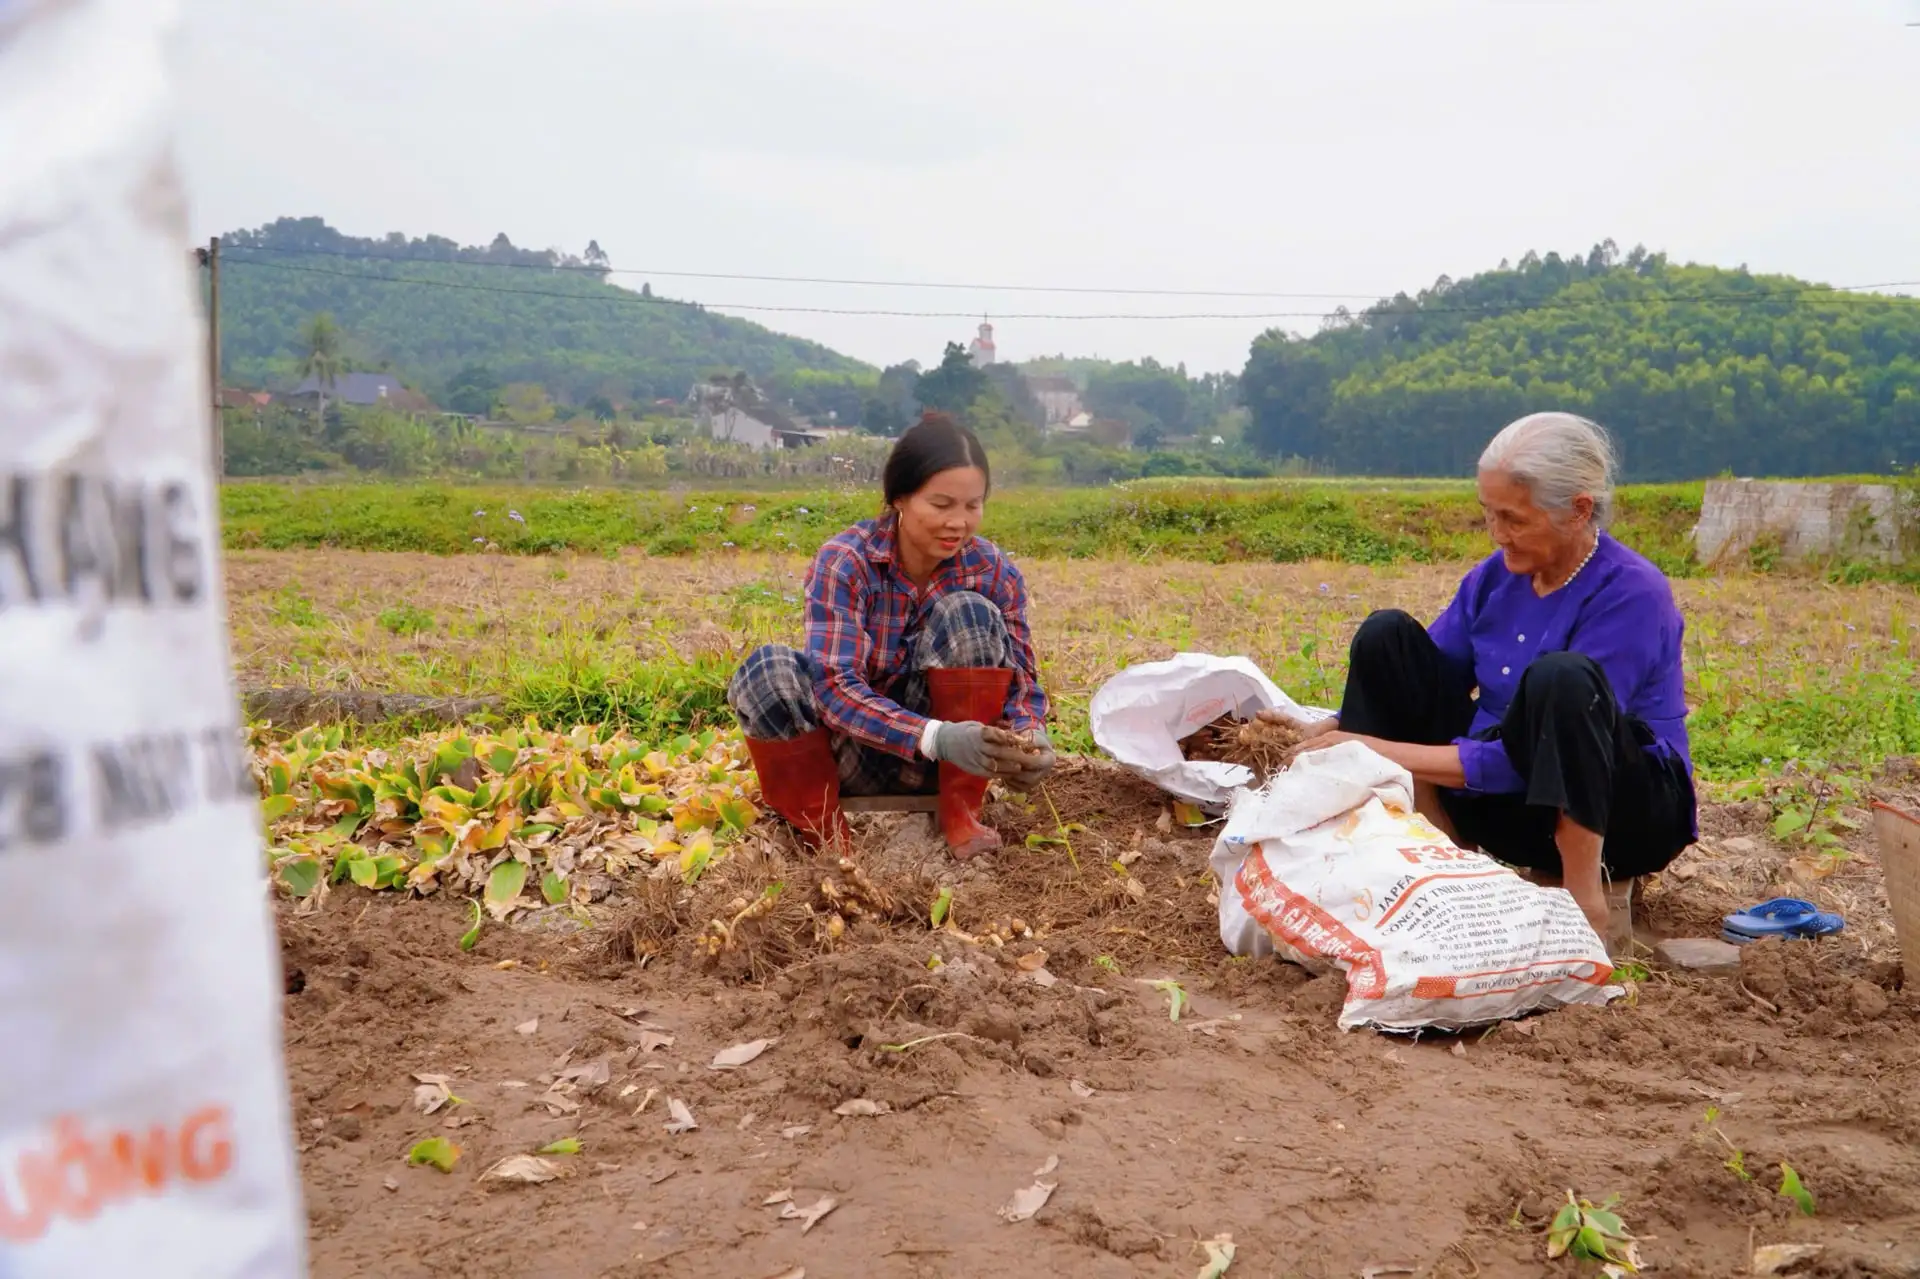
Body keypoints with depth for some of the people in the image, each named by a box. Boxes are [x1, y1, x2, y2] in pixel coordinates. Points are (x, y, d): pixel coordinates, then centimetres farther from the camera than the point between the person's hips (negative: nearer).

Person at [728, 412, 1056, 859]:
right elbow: (835, 688, -29)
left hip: (941, 760, 2)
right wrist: (935, 737, -45)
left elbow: (1022, 681, -6)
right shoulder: (844, 562, -20)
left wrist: (1030, 735, -31)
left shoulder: (993, 572, -10)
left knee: (968, 613, -24)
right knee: (767, 671, -32)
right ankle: (829, 841, -18)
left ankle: (960, 815, -16)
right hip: (853, 751, -2)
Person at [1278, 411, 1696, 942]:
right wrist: (1341, 730, -17)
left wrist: (1388, 751, -29)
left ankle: (1586, 900, -26)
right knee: (1388, 635, -8)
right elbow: (1414, 682, 3)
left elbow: (1518, 763, -27)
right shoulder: (1496, 575, -2)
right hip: (1505, 803, 6)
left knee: (1560, 677, -37)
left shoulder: (1631, 594, -21)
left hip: (1621, 813, -6)